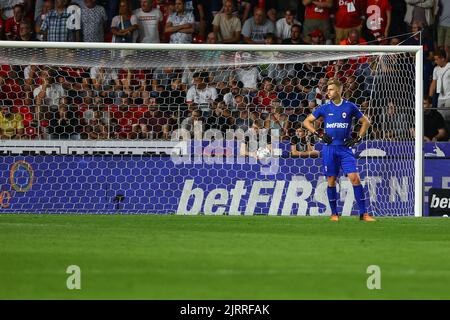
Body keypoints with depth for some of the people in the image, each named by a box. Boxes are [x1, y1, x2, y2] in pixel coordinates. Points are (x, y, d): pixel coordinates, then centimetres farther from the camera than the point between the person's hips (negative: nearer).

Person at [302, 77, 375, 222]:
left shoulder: (350, 107, 3)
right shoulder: (325, 108, 5)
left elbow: (366, 122, 13)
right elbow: (306, 122, 12)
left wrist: (358, 138, 3)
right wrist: (319, 134, 0)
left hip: (345, 148, -1)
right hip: (329, 148, 1)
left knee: (355, 178, -11)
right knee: (331, 181, 3)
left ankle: (363, 213, -8)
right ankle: (334, 213, 15)